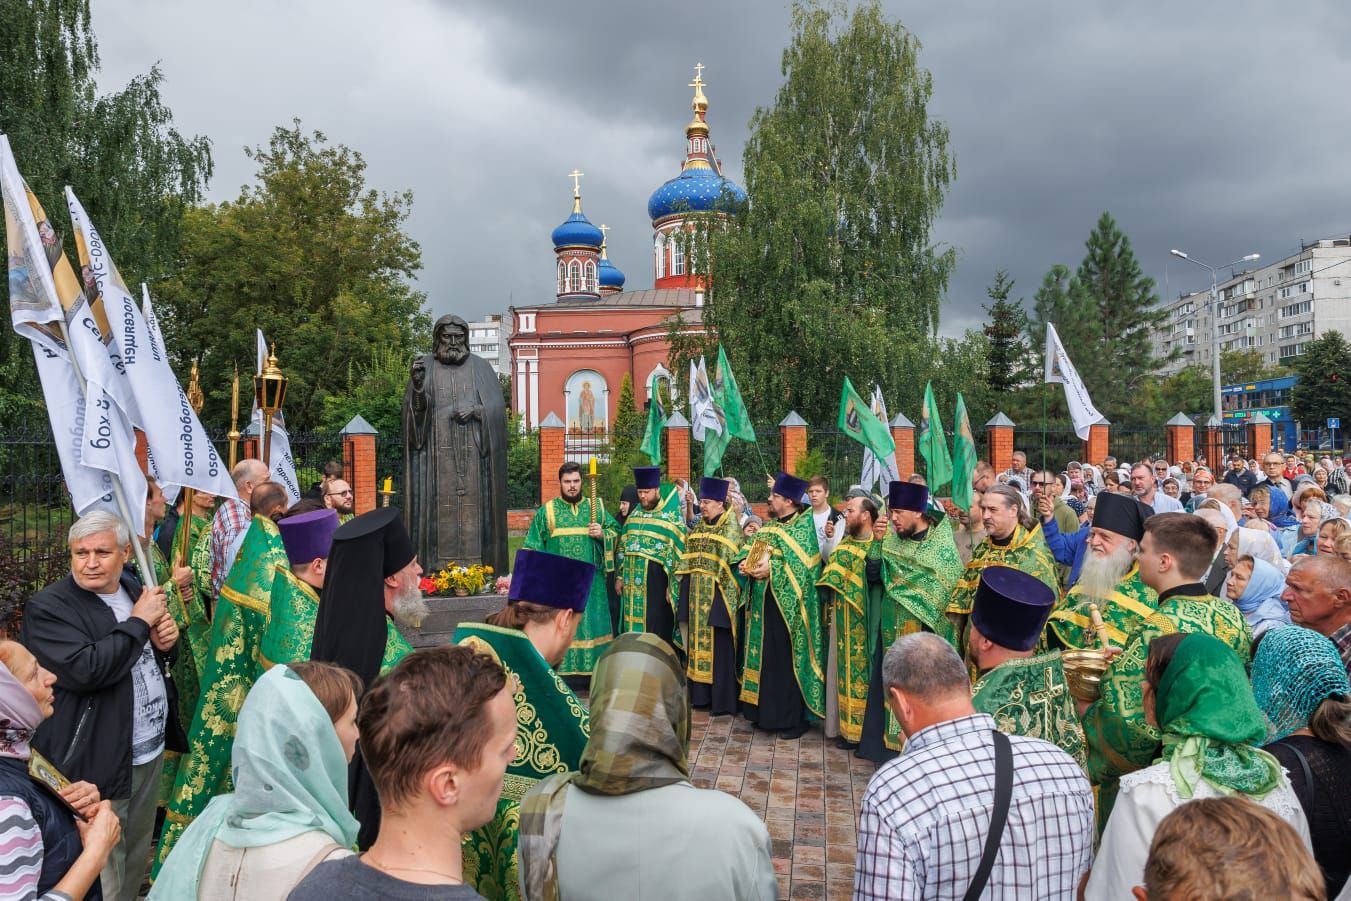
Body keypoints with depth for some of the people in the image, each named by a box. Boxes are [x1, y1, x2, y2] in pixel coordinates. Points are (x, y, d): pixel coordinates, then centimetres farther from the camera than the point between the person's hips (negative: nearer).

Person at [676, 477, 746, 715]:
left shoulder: (730, 527, -10)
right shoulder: (699, 527, 11)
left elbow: (731, 560, -15)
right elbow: (688, 560, 15)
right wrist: (686, 591, 10)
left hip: (718, 596, -7)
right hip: (698, 596, 7)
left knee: (719, 647, -1)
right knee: (699, 643, 12)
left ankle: (722, 701, 8)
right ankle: (701, 695, 22)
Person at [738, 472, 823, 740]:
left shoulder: (803, 526, -10)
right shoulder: (770, 525, 14)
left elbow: (801, 564, -20)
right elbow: (750, 548, 15)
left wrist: (771, 569, -25)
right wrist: (745, 562, -6)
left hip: (785, 604, -8)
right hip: (763, 602, 8)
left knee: (786, 660, -3)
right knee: (764, 655, 12)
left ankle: (793, 718, 7)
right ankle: (764, 711, 23)